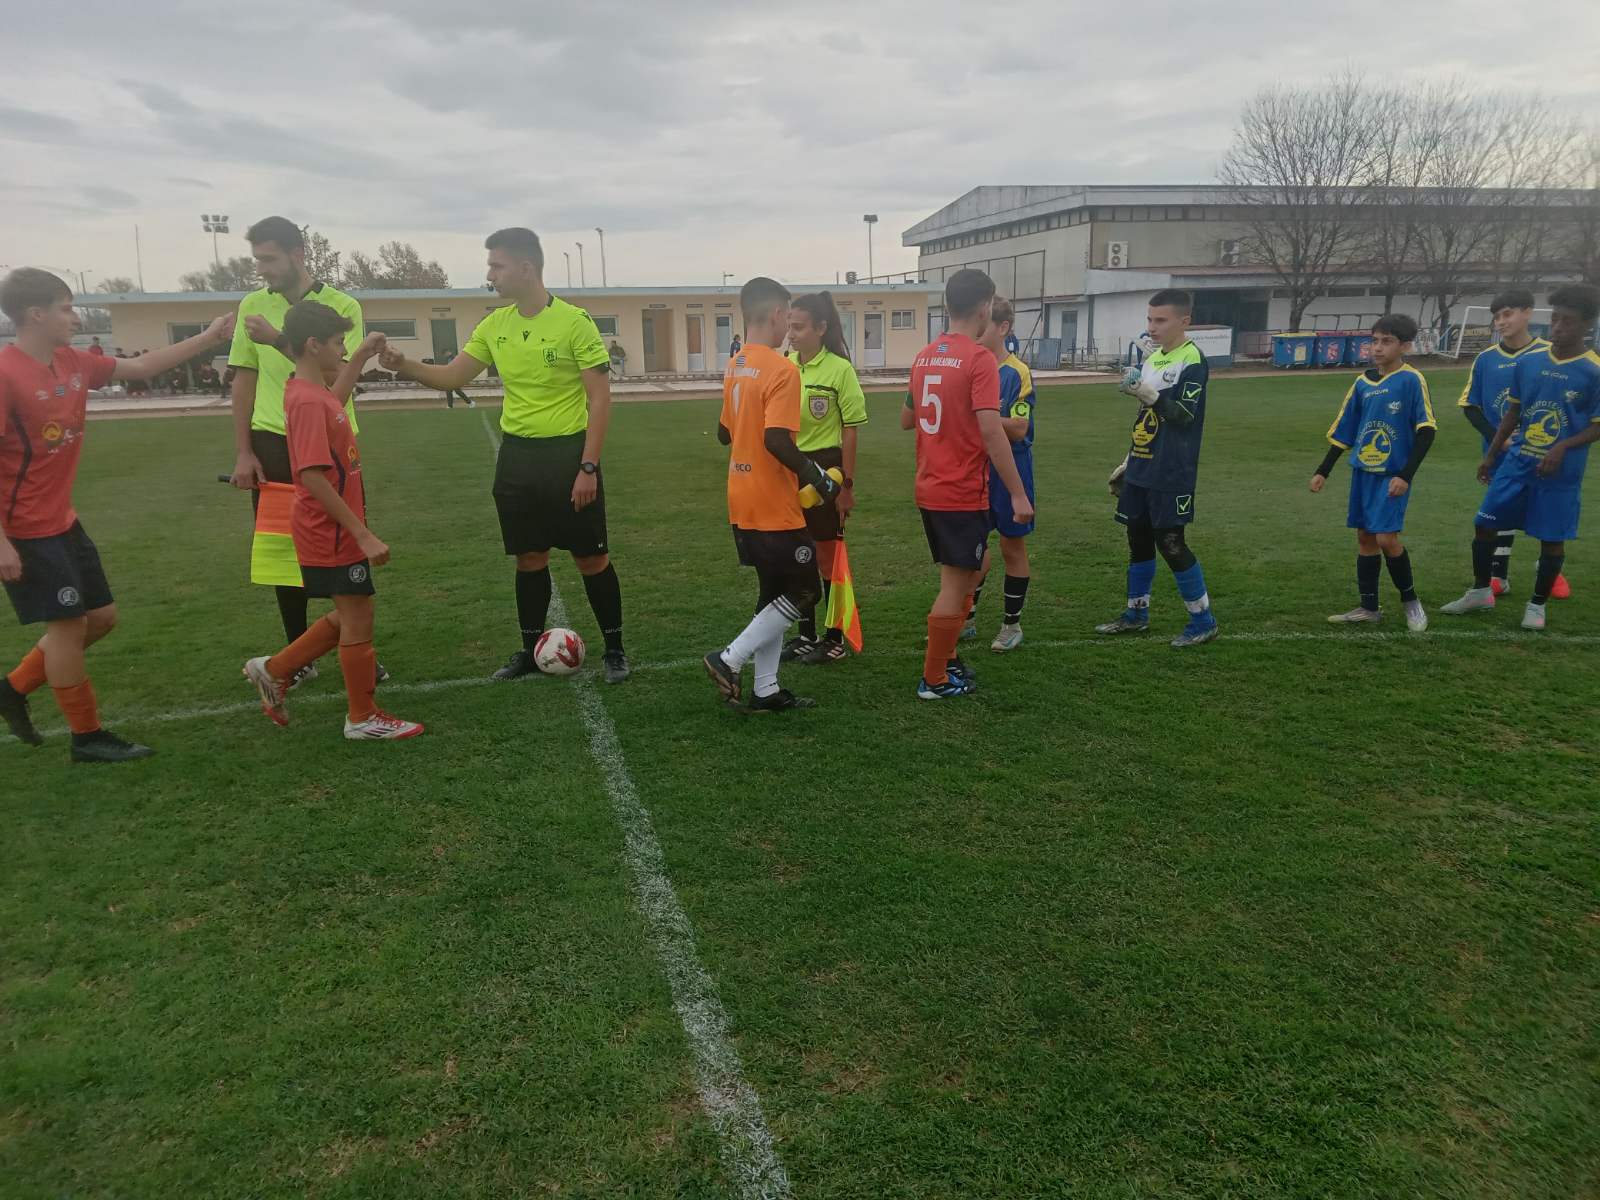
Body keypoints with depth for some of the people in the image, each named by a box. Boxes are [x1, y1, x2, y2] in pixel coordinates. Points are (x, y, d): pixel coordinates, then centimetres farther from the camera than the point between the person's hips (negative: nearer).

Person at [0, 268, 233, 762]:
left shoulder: (74, 364, 3)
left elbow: (141, 366, 16)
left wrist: (207, 338, 13)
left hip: (63, 522, 9)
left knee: (100, 616, 14)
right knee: (67, 624, -1)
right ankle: (88, 737, 13)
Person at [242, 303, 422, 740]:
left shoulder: (312, 392, 8)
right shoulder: (308, 401, -21)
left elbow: (334, 402, 34)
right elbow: (313, 477, -27)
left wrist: (361, 357, 33)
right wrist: (364, 534, -26)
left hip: (333, 533, 10)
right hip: (334, 535, -10)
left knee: (348, 617, 20)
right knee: (358, 622, 3)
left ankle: (275, 670, 31)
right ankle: (364, 718, 17)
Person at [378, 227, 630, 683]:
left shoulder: (574, 321, -12)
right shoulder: (494, 325, 5)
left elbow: (600, 397, -12)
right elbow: (453, 376, 13)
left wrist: (588, 467, -16)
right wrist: (405, 366, -6)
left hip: (568, 453, -5)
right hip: (517, 456, 5)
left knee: (591, 557, 3)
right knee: (529, 557, 12)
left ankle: (614, 649, 18)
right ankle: (531, 650, 26)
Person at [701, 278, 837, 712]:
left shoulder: (734, 366, 9)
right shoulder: (782, 369, -17)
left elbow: (725, 432, 17)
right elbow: (776, 439, -25)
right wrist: (815, 475, -14)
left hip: (742, 503, 9)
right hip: (774, 505, -9)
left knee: (775, 591, 15)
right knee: (803, 591, 5)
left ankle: (765, 691, 18)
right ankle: (729, 659, 2)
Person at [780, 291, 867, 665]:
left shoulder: (839, 369, -13)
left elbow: (851, 429, -10)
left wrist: (847, 484, -10)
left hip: (825, 467, -6)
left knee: (828, 556, 5)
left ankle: (835, 639, 18)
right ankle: (806, 634, 28)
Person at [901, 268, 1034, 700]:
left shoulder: (924, 357, 9)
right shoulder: (980, 360, -14)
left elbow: (906, 420, 20)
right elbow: (991, 432, -22)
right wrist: (1018, 494, -19)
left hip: (929, 490, 8)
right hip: (963, 494, -8)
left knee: (968, 570, 22)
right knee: (956, 584, 2)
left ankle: (946, 658, 28)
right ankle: (935, 679, 11)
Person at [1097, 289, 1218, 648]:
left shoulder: (1192, 360, -11)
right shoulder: (1150, 359, 13)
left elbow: (1185, 415, -21)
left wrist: (1150, 396, -35)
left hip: (1171, 475, -8)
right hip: (1141, 471, 8)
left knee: (1170, 542, -6)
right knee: (1138, 538, 12)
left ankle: (1203, 620, 8)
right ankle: (1136, 613, 24)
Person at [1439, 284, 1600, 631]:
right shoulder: (1528, 361, 2)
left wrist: (1563, 447, -21)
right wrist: (1491, 455, 12)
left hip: (1561, 471, -4)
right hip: (1517, 461, 4)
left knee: (1552, 538, 5)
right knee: (1485, 524, 7)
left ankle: (1537, 604, 22)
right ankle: (1481, 591, 25)